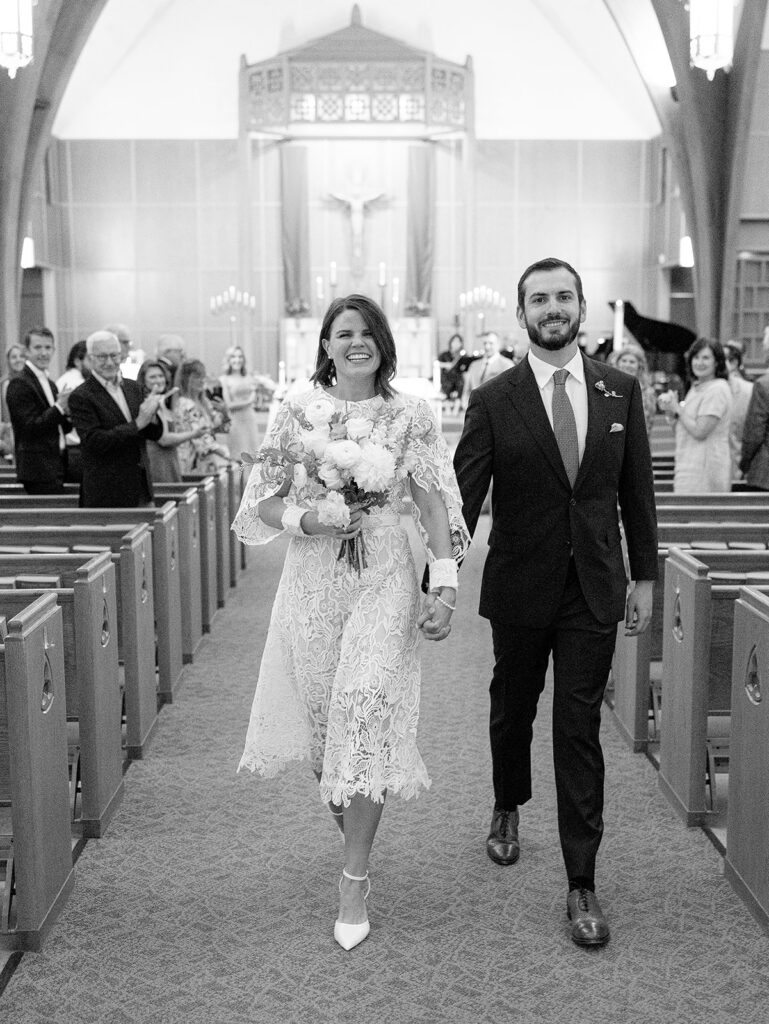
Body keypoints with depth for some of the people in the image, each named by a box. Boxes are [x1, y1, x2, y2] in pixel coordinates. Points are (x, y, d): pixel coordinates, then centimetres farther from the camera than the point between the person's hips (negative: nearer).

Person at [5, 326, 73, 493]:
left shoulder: (50, 384, 18)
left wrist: (67, 413, -1)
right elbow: (30, 427, -15)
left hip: (55, 467, 8)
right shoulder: (19, 384, -9)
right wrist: (59, 407, -19)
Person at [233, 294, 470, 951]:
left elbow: (434, 504, 0)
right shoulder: (297, 412, 4)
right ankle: (352, 831, 37)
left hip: (384, 582, -2)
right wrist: (308, 519, -14)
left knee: (367, 709, -12)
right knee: (323, 718, 8)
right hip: (311, 581, 2)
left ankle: (354, 884, 0)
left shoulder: (411, 416, 1)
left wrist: (445, 587, -8)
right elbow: (263, 501, 6)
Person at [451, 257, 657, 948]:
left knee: (580, 730, 0)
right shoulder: (493, 401, -6)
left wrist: (644, 579, 4)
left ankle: (582, 884, 10)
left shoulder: (621, 391, 1)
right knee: (512, 709, 18)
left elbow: (637, 490, 5)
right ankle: (508, 809, 47)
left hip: (595, 591, 0)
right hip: (519, 587, 0)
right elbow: (462, 497, -8)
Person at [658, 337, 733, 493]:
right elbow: (683, 427, 19)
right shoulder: (696, 388, 18)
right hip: (690, 467, 9)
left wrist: (677, 408, -6)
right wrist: (669, 411, 2)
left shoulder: (717, 389, -11)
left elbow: (699, 431, -17)